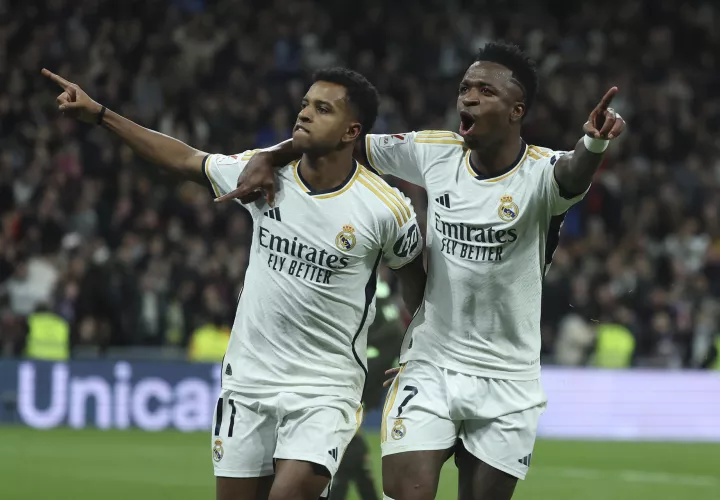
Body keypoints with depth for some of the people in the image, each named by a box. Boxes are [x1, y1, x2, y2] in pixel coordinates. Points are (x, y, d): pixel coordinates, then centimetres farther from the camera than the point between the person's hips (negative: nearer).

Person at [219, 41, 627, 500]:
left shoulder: (541, 172, -14)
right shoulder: (434, 152, -3)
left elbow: (573, 175, -38)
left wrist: (594, 143, -61)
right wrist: (269, 158, -8)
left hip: (507, 385, -2)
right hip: (429, 369, 2)